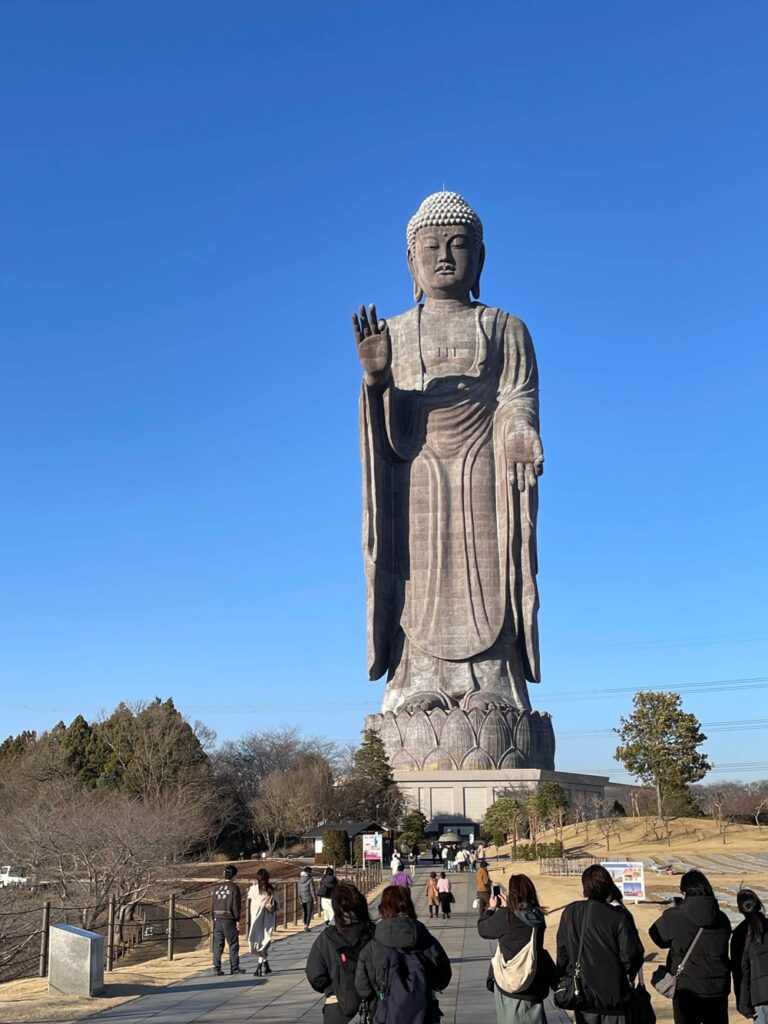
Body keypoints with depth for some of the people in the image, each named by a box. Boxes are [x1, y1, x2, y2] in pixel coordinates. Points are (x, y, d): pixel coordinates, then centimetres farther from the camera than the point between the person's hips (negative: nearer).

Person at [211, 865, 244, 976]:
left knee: (217, 945, 8)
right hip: (229, 920, -5)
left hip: (218, 920, 5)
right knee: (233, 945, 3)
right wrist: (238, 919, -4)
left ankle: (217, 968, 7)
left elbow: (212, 904, 11)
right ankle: (234, 968, 4)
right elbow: (236, 905, -9)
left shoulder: (217, 887, 9)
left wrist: (213, 918, 17)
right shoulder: (234, 887, -7)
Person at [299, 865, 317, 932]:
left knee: (305, 912, 17)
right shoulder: (310, 879, -14)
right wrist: (315, 899, -9)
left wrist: (300, 900, 13)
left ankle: (305, 925, 20)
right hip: (309, 899, -5)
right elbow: (312, 890, -14)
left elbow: (299, 890, 7)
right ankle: (306, 925, -13)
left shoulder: (300, 879, 3)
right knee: (309, 913, 0)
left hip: (303, 899, 5)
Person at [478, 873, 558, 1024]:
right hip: (535, 982, 4)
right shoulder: (537, 916, -4)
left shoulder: (505, 916, -18)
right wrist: (507, 908, 18)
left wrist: (491, 908, 11)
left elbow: (482, 929, -2)